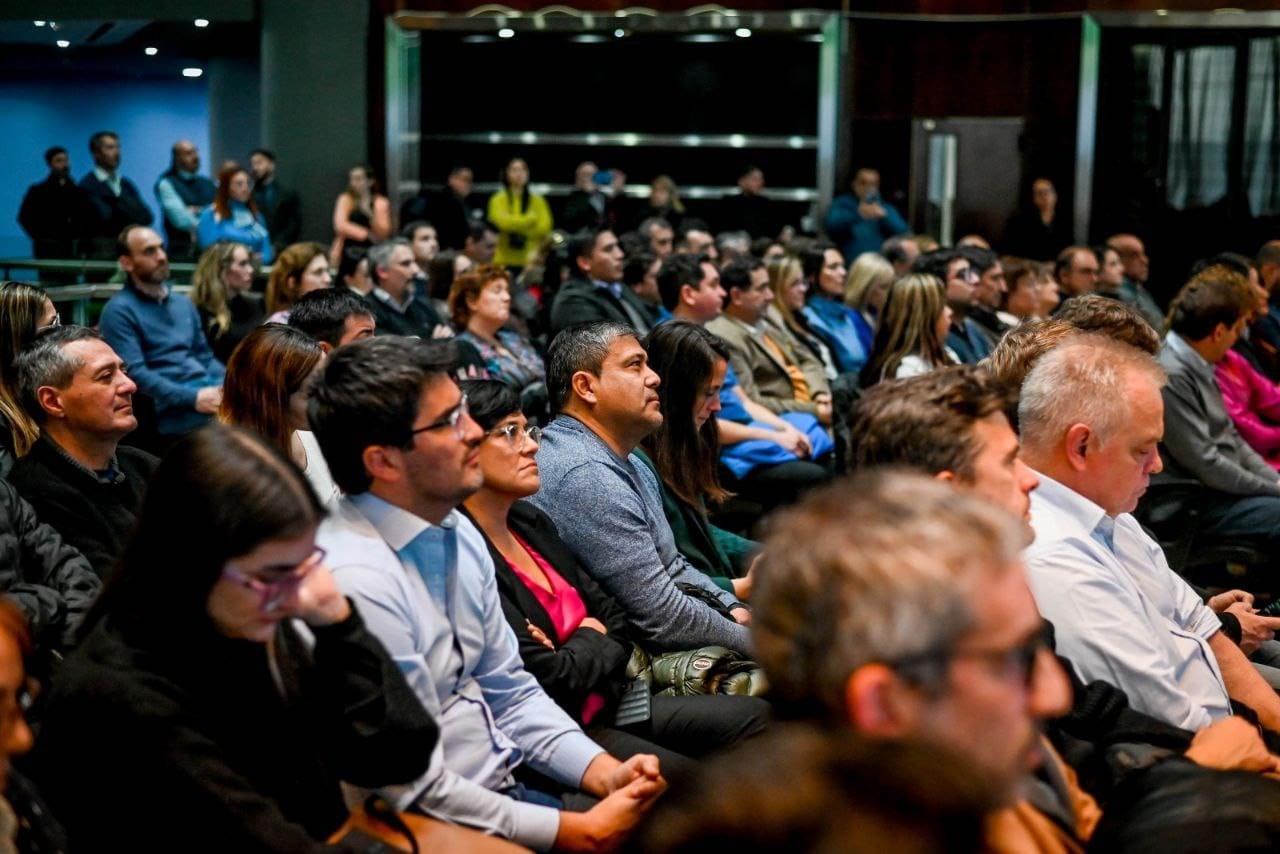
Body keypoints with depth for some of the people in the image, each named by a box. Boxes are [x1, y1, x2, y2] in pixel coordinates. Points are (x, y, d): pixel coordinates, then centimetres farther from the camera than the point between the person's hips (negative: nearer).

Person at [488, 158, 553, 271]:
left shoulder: (537, 201, 9)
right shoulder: (499, 199, 3)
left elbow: (545, 227, -4)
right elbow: (503, 222, -13)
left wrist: (515, 225, -8)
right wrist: (532, 218, -4)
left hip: (531, 260, 2)